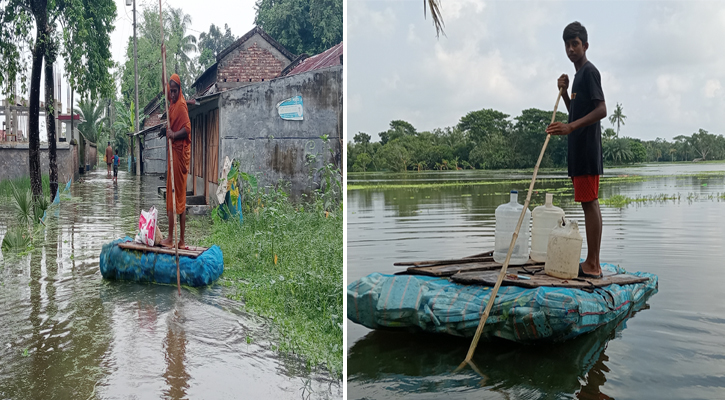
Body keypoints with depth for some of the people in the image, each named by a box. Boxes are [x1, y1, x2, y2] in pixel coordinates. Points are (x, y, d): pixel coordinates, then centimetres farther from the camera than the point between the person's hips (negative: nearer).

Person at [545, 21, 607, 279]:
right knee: (589, 203, 9)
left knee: (589, 202, -11)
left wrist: (571, 127, -31)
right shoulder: (579, 75, 22)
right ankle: (592, 263, 14)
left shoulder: (589, 71, -8)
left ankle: (592, 265, -9)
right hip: (579, 149, 10)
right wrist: (564, 92, 15)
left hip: (587, 147, -10)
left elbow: (601, 110, -20)